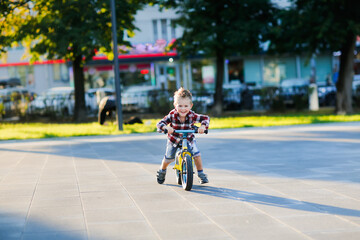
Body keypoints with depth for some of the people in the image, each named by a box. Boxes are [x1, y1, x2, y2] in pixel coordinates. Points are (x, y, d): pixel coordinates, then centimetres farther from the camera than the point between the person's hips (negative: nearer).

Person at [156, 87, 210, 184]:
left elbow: (206, 118, -24)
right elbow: (160, 123, -32)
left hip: (189, 139, 0)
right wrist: (166, 127, -53)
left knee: (196, 154, -15)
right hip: (174, 139, 0)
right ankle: (162, 172, 42)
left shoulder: (192, 115, -28)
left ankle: (201, 174, 5)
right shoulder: (172, 115, -29)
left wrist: (203, 126, -44)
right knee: (168, 159, 10)